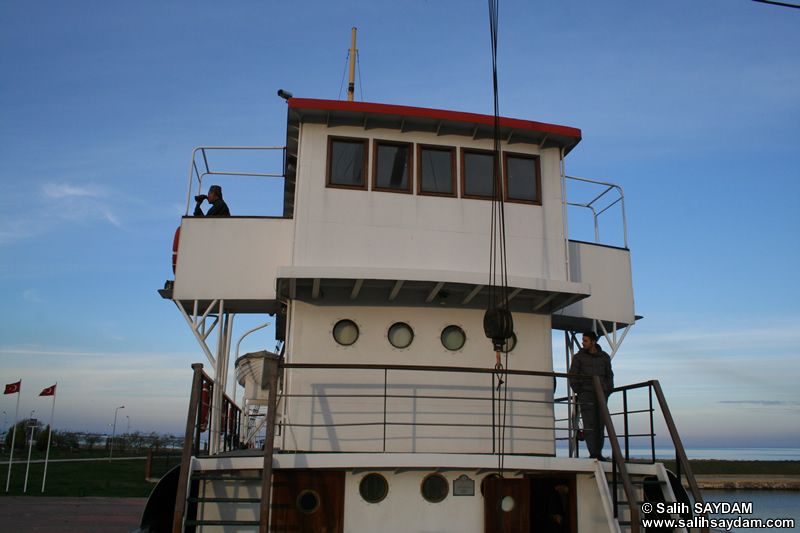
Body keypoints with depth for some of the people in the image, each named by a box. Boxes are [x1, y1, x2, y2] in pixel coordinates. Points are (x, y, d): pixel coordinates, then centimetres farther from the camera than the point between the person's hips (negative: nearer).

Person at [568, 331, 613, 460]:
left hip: (601, 394, 2)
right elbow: (572, 375, 7)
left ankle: (599, 453, 9)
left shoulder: (604, 357, 11)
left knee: (600, 424, 1)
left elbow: (609, 375, 19)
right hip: (585, 393, -2)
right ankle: (592, 453, -10)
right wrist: (577, 390, -5)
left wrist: (608, 390, 6)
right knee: (589, 424, -10)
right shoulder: (579, 356, 6)